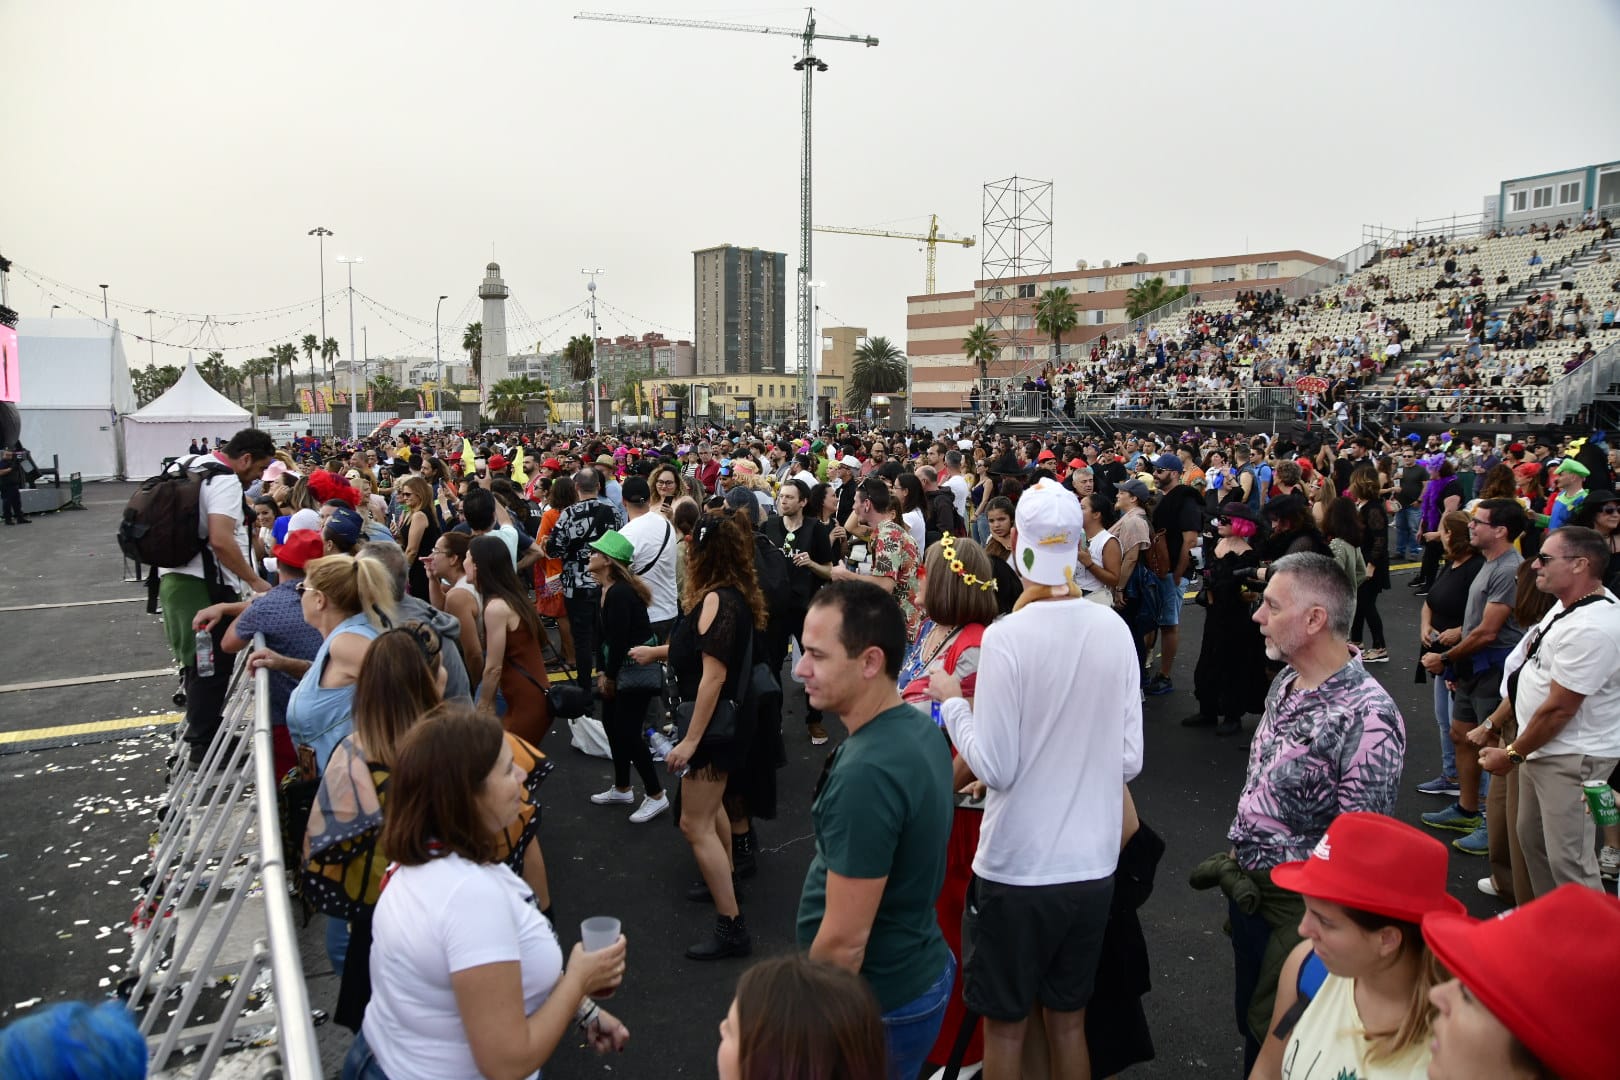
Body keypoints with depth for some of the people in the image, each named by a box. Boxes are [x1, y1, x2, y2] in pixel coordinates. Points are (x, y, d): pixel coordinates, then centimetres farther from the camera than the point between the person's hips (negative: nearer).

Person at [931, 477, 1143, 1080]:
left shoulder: (1007, 636, -19)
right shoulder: (1115, 630, -5)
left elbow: (994, 767, -16)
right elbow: (1130, 760, 1)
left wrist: (952, 702, -1)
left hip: (1016, 869, -4)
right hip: (1093, 865, 5)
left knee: (1005, 1025, 15)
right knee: (1069, 1019, 22)